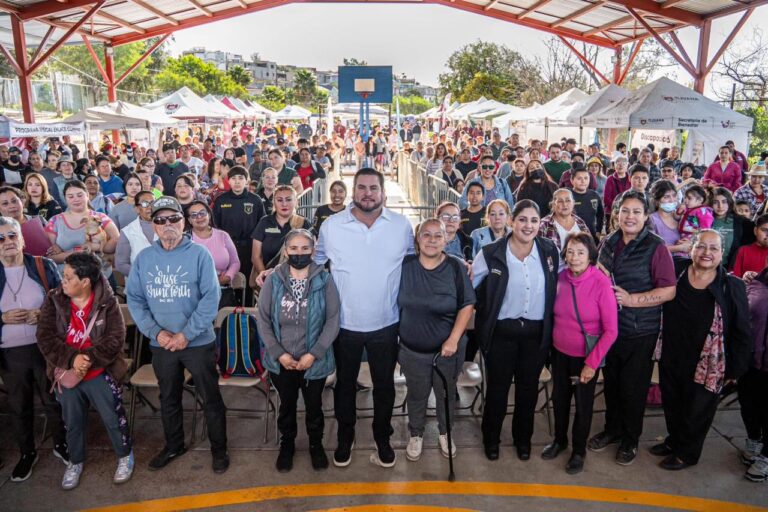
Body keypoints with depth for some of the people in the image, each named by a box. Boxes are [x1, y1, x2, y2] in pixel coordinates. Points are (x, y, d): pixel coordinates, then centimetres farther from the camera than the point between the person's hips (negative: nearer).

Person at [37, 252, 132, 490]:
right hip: (67, 374, 3)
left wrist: (89, 360, -26)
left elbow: (115, 339, -17)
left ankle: (125, 456, 31)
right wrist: (71, 359, -23)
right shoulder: (53, 301, -5)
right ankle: (76, 462, 42)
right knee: (73, 422, 20)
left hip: (100, 374, -3)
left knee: (113, 418, 8)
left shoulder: (107, 303, -13)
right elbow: (45, 338, -10)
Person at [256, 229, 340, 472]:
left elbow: (333, 320, -11)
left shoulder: (325, 280, -10)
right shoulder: (273, 281, -6)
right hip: (281, 360, 1)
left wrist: (313, 354, -16)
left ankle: (316, 443, 41)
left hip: (315, 360, -1)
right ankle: (287, 444, 43)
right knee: (287, 404, 20)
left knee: (314, 404, 17)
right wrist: (279, 353, -12)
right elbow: (263, 320, -4)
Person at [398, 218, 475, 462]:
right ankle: (416, 435, 40)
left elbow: (467, 305, -8)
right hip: (412, 350, 1)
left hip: (448, 348, 0)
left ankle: (445, 432, 43)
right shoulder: (405, 265, -7)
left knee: (446, 394, 18)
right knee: (417, 395, 16)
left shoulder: (455, 267, -11)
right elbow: (395, 302, 5)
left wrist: (454, 339, -14)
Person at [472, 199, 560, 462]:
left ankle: (523, 437, 39)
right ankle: (491, 437, 34)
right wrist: (483, 319, -9)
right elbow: (470, 288, -5)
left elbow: (559, 285, 11)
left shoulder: (549, 250, -3)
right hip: (501, 331, -2)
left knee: (528, 388, 17)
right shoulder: (491, 253, -12)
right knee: (497, 387, 11)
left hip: (537, 332, 3)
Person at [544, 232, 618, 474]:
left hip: (585, 357, -4)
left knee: (583, 405, 15)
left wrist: (592, 363, -16)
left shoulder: (601, 284, -21)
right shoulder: (561, 278, -8)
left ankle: (579, 450, 37)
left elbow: (611, 331, -17)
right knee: (559, 399, 19)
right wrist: (551, 343, 4)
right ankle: (559, 440, 43)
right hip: (560, 352, 4)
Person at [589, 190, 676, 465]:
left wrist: (631, 300, -20)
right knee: (611, 381, 17)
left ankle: (630, 439, 29)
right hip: (608, 326, 5)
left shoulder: (655, 247, -11)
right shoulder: (608, 243, 5)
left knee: (633, 387, 8)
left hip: (640, 331, -4)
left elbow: (669, 290, -16)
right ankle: (612, 428, 37)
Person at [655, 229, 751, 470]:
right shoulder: (675, 276, -3)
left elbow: (741, 333, -7)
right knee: (672, 405, 20)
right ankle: (674, 440, 43)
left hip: (707, 365, -3)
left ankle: (686, 452, 35)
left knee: (697, 412, 14)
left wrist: (735, 370, -6)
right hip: (671, 359, 3)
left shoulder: (732, 287, -11)